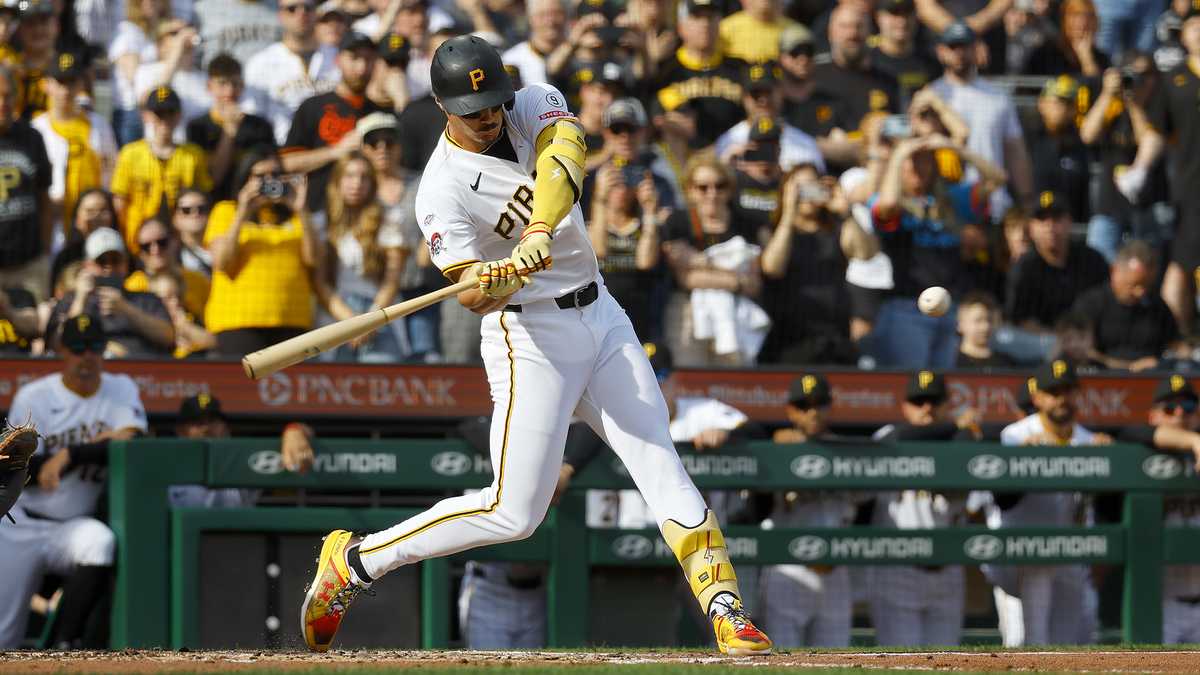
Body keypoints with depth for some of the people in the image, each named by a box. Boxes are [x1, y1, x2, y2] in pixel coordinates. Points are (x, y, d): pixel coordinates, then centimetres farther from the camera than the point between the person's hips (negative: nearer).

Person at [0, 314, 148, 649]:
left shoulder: (122, 390, 1)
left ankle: (65, 646, -29)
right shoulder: (33, 398, -5)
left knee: (99, 542, -37)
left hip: (75, 526, 1)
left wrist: (71, 455, -24)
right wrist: (95, 447, -15)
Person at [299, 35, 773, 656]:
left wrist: (539, 233, -42)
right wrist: (487, 285, -48)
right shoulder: (443, 189, -17)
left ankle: (725, 606, -1)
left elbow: (563, 157, -25)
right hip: (531, 336, -6)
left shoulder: (535, 107, -3)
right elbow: (474, 292, -24)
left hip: (601, 316, 6)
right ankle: (353, 560, 2)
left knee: (662, 468, -1)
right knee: (513, 512, -9)